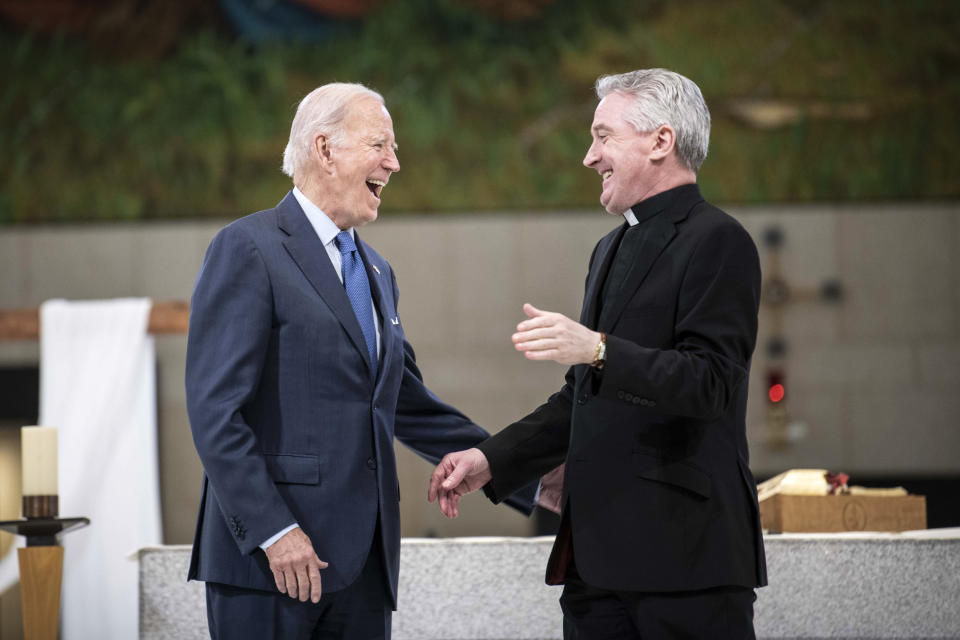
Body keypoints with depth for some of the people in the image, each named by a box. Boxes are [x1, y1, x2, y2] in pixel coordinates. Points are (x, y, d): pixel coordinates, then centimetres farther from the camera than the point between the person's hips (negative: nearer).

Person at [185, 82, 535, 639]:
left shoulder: (377, 272, 21)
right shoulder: (248, 249, -5)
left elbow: (413, 409, 25)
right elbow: (215, 409, -13)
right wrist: (273, 532, -19)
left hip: (362, 562, 7)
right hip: (270, 557, -7)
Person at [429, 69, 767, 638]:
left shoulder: (717, 242, -7)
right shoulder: (612, 250, 23)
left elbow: (710, 382, -19)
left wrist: (597, 349, -29)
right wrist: (492, 461, 16)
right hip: (599, 555, 9)